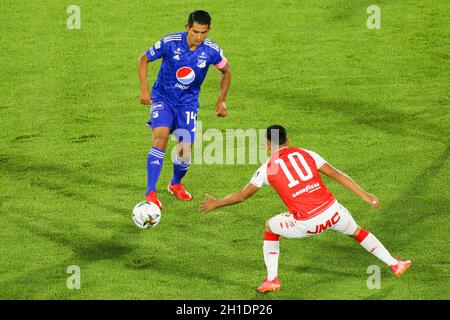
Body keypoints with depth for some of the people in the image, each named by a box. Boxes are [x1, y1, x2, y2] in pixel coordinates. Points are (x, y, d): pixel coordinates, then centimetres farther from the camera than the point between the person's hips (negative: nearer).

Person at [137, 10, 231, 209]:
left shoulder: (212, 51, -13)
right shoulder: (170, 43, -19)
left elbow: (226, 72, 9)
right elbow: (143, 59, -4)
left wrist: (221, 100, 7)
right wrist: (144, 90, -10)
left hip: (188, 103, 2)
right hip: (162, 97, -2)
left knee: (185, 152, -2)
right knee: (160, 138, -25)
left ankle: (176, 184, 33)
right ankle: (150, 193, -24)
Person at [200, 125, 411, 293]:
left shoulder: (267, 168, 4)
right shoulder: (306, 154, 10)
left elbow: (242, 195, 11)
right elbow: (337, 175, 5)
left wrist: (216, 204, 26)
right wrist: (365, 196, 6)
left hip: (308, 223, -2)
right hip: (333, 212, 2)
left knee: (271, 228, 25)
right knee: (357, 232, 30)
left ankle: (272, 279, 18)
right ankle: (395, 264, 33)